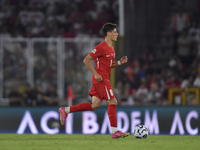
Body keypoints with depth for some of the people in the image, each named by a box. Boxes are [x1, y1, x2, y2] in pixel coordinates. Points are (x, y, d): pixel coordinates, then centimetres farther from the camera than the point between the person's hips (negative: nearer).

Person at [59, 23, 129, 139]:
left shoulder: (111, 49, 18)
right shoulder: (101, 47, -12)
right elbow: (86, 60, -14)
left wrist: (119, 62, 11)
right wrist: (96, 74, -18)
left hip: (105, 79, 10)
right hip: (101, 79, -10)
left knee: (95, 105, 6)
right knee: (113, 102, -11)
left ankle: (65, 110, 13)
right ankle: (115, 131, -9)